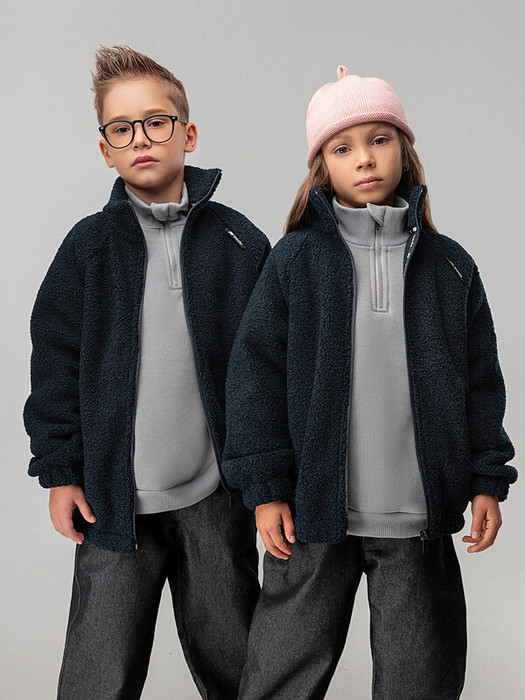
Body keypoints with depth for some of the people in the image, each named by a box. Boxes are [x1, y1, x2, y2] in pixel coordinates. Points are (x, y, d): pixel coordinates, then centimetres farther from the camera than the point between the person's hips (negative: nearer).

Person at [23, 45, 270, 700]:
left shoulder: (240, 242, 1)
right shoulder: (87, 246, 2)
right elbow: (55, 365, 5)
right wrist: (59, 472, 2)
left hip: (216, 497, 0)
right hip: (113, 499, 0)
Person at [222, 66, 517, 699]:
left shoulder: (449, 264, 5)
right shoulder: (295, 259, -1)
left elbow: (479, 379, 9)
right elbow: (256, 370, -2)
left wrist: (488, 479, 5)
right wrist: (265, 486, -6)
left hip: (420, 518, 2)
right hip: (315, 511, -1)